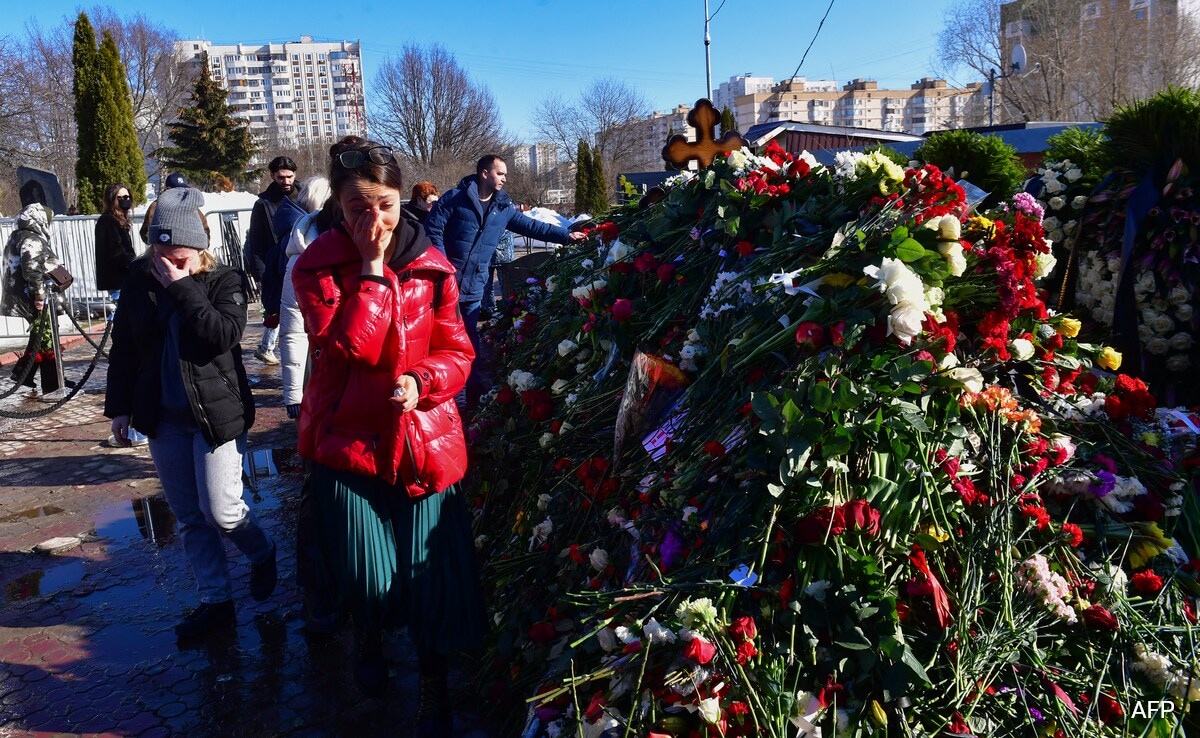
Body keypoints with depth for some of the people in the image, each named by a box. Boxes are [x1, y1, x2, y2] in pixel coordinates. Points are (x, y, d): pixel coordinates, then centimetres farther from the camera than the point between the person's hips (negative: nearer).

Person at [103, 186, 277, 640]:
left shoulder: (225, 282, -8)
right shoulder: (139, 282, 2)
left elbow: (224, 333, -26)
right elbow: (123, 348, 9)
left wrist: (181, 287, -24)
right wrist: (119, 406, 10)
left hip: (217, 412, -4)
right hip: (163, 417, 5)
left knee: (220, 510, -6)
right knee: (188, 517, 10)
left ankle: (262, 554, 26)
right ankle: (216, 602, 22)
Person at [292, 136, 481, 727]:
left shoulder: (430, 265, 1)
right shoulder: (317, 265, -4)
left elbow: (457, 351, 3)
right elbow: (351, 345, -19)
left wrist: (421, 382, -15)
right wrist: (373, 267, -19)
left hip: (424, 438, 1)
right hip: (346, 437, -1)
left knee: (430, 575, 4)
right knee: (366, 577, 3)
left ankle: (434, 689, 28)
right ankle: (367, 635, 42)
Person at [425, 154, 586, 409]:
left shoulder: (504, 208, 9)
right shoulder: (456, 198, -9)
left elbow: (533, 226, 13)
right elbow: (432, 229, -11)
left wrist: (566, 235, 9)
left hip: (474, 288, 5)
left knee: (469, 338, 13)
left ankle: (472, 391, 23)